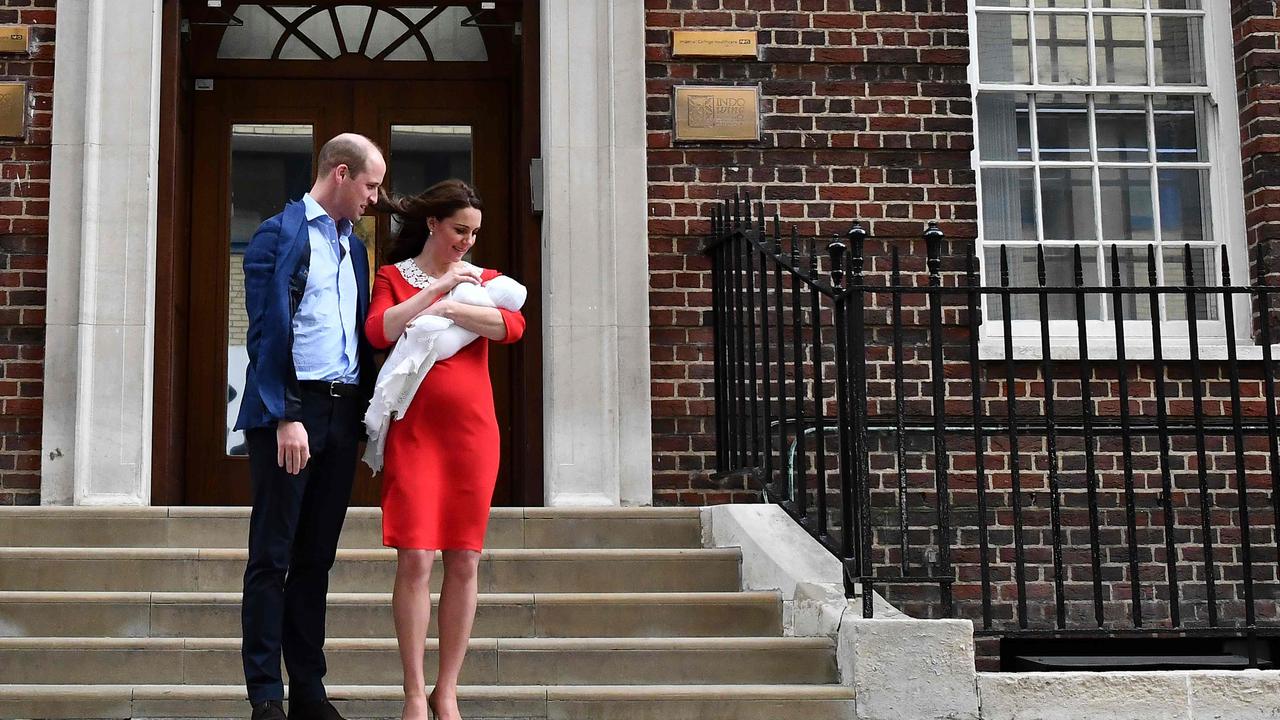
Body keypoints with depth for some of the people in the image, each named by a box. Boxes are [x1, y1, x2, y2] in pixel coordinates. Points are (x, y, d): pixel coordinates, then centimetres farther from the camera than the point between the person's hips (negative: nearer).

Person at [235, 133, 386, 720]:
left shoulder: (354, 246, 18)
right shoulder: (279, 234, -4)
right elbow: (267, 330, -11)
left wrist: (366, 407, 9)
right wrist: (285, 417, -17)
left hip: (342, 413, 7)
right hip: (290, 411, -7)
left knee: (316, 557, 9)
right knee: (272, 558, -2)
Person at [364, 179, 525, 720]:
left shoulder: (484, 279, 14)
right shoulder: (393, 277, 10)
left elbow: (513, 326, -6)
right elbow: (378, 331, -10)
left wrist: (449, 309, -12)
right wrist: (439, 287, -9)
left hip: (472, 430, 2)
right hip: (414, 430, -2)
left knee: (464, 561, 2)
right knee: (415, 559, -8)